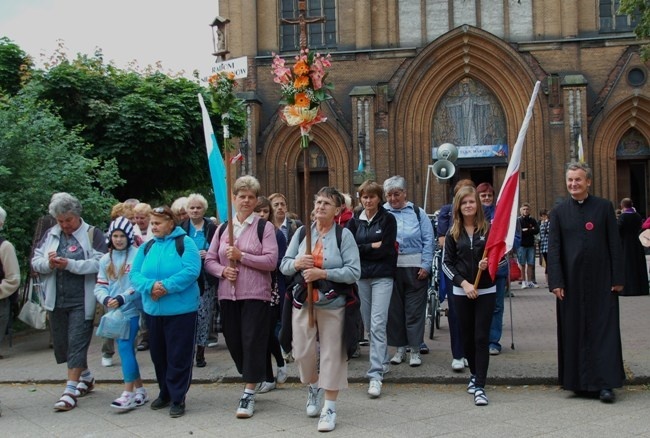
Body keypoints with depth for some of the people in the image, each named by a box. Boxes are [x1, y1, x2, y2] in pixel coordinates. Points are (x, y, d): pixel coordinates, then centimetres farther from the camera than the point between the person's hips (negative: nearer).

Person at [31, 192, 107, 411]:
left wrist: (69, 264, -24)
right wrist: (48, 263, -12)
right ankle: (85, 376, 35)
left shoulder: (92, 234, -6)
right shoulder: (50, 235, 10)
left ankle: (70, 390, 0)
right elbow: (35, 261, 9)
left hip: (82, 301, -6)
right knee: (61, 343, 15)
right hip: (56, 300, 6)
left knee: (77, 343, -5)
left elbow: (99, 263, -18)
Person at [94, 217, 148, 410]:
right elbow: (100, 286, 6)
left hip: (131, 309, -6)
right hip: (114, 311, 6)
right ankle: (140, 390, 20)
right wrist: (106, 299, -13)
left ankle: (129, 393, -6)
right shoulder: (105, 259, 9)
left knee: (125, 348, -11)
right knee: (127, 349, 10)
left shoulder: (137, 255, -8)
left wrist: (122, 298, -19)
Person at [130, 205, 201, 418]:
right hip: (152, 310, 6)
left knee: (179, 356, -1)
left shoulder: (185, 242, -5)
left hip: (181, 310, -5)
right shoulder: (146, 247, 10)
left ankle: (178, 398, 10)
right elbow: (135, 274, 3)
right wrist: (150, 286, -18)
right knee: (158, 355, 15)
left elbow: (192, 270, -17)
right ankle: (165, 393, 31)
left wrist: (167, 286, -23)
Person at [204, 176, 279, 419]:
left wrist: (241, 256, -16)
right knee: (233, 341, 10)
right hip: (228, 294, 5)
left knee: (253, 341, -4)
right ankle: (253, 376, 34)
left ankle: (249, 394, 2)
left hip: (255, 294, -5)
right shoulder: (223, 228, 12)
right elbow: (209, 260, 12)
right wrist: (222, 271, -9)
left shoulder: (264, 227, -2)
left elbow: (271, 261, -11)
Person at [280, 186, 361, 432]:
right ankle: (313, 387, 41)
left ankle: (330, 408, 14)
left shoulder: (344, 235, -7)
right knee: (302, 352, 10)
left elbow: (354, 272, -14)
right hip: (302, 303, 4)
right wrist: (296, 264, -16)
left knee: (332, 355, 2)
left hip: (332, 304, -3)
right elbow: (283, 266, 6)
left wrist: (323, 273, -22)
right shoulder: (302, 232, 5)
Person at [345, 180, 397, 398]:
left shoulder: (388, 219, 0)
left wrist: (362, 249, -5)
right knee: (368, 324, 11)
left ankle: (376, 375, -15)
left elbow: (386, 249, -10)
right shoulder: (355, 221, 9)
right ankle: (383, 360, 30)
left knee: (378, 324, -12)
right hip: (361, 277, 4)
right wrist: (372, 246, -8)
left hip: (382, 276, -4)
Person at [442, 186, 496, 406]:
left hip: (486, 291, -2)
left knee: (481, 337, -6)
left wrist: (488, 263, -16)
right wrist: (464, 283, -11)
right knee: (467, 336, 11)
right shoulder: (453, 233, 2)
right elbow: (447, 263, 2)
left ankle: (479, 386, -4)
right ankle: (475, 374, 33)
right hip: (461, 291, 2)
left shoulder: (488, 229, -2)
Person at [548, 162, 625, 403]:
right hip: (572, 281, 1)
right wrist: (555, 282, -6)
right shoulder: (559, 212, 5)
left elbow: (615, 244, 2)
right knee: (574, 331, 5)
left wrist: (617, 278, -3)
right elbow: (553, 248, 2)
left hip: (601, 280, -1)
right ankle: (579, 381, 15)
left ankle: (605, 383, 3)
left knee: (604, 329, -1)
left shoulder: (604, 207, 3)